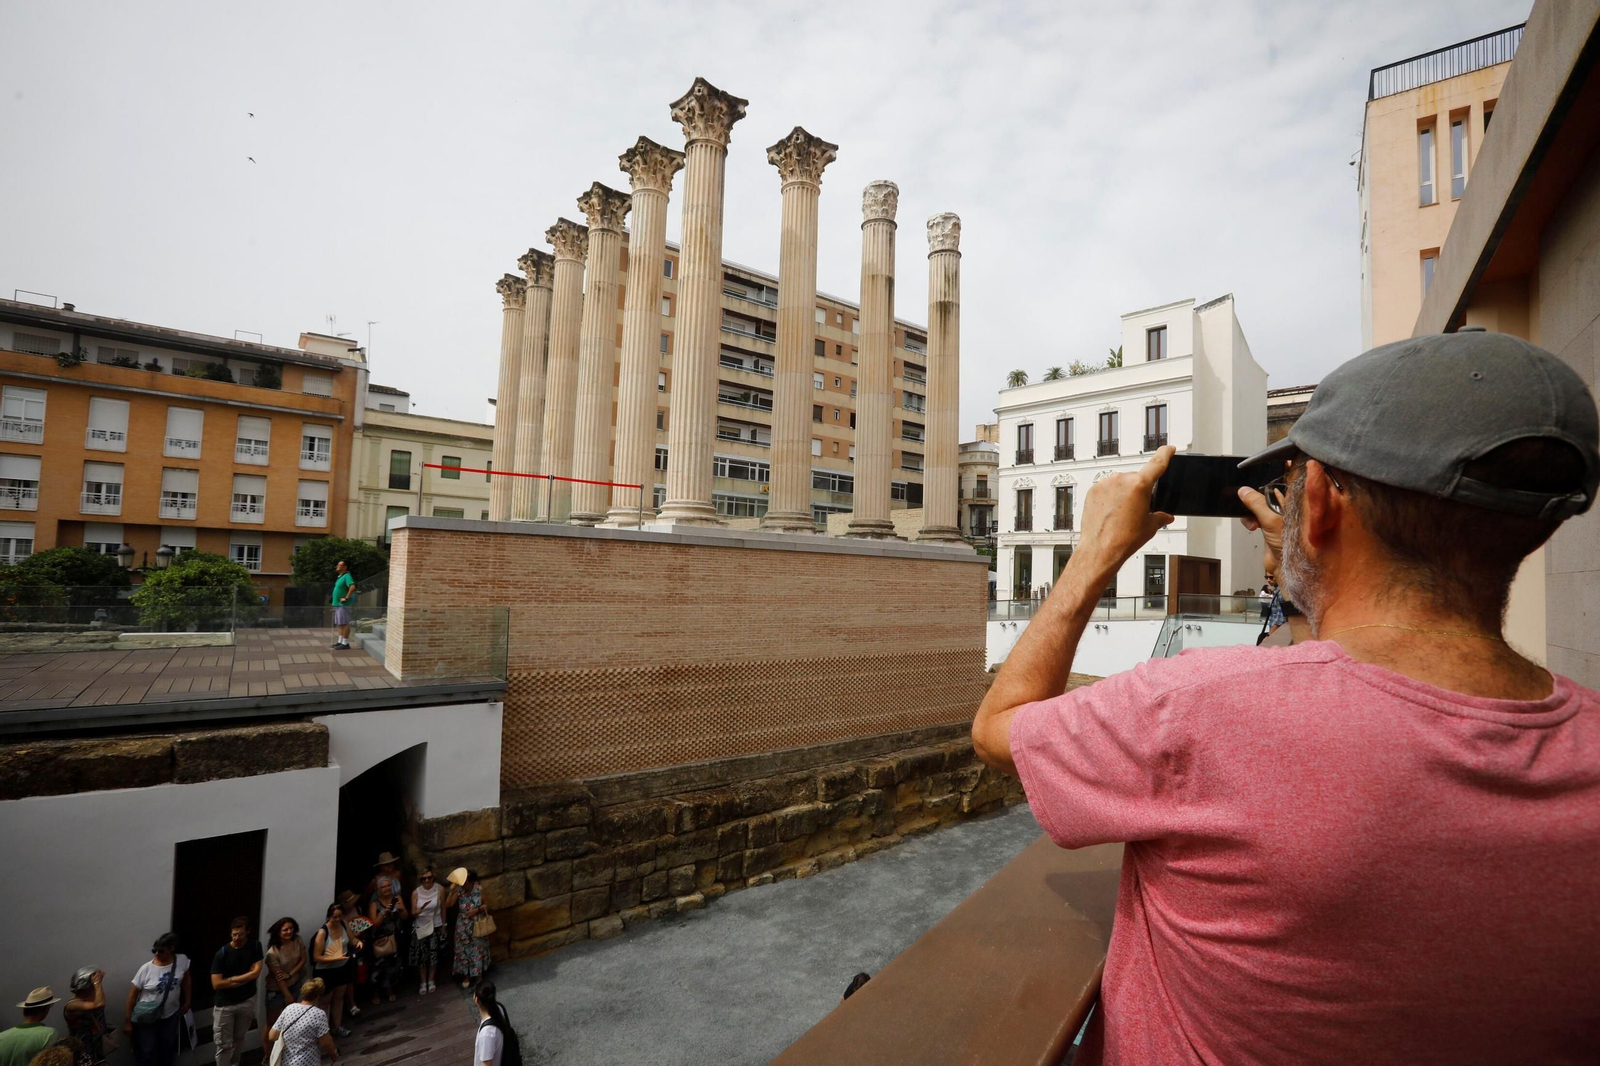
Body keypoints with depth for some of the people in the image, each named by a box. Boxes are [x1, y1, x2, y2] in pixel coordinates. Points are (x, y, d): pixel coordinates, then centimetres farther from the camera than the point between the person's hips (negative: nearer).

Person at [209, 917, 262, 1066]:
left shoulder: (255, 946, -9)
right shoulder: (222, 953, -15)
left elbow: (256, 972, -13)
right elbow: (216, 984, -17)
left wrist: (232, 979, -16)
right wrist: (244, 979, -14)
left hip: (247, 1001, 2)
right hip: (224, 1004, -2)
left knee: (239, 1038, 18)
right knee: (224, 1044, 2)